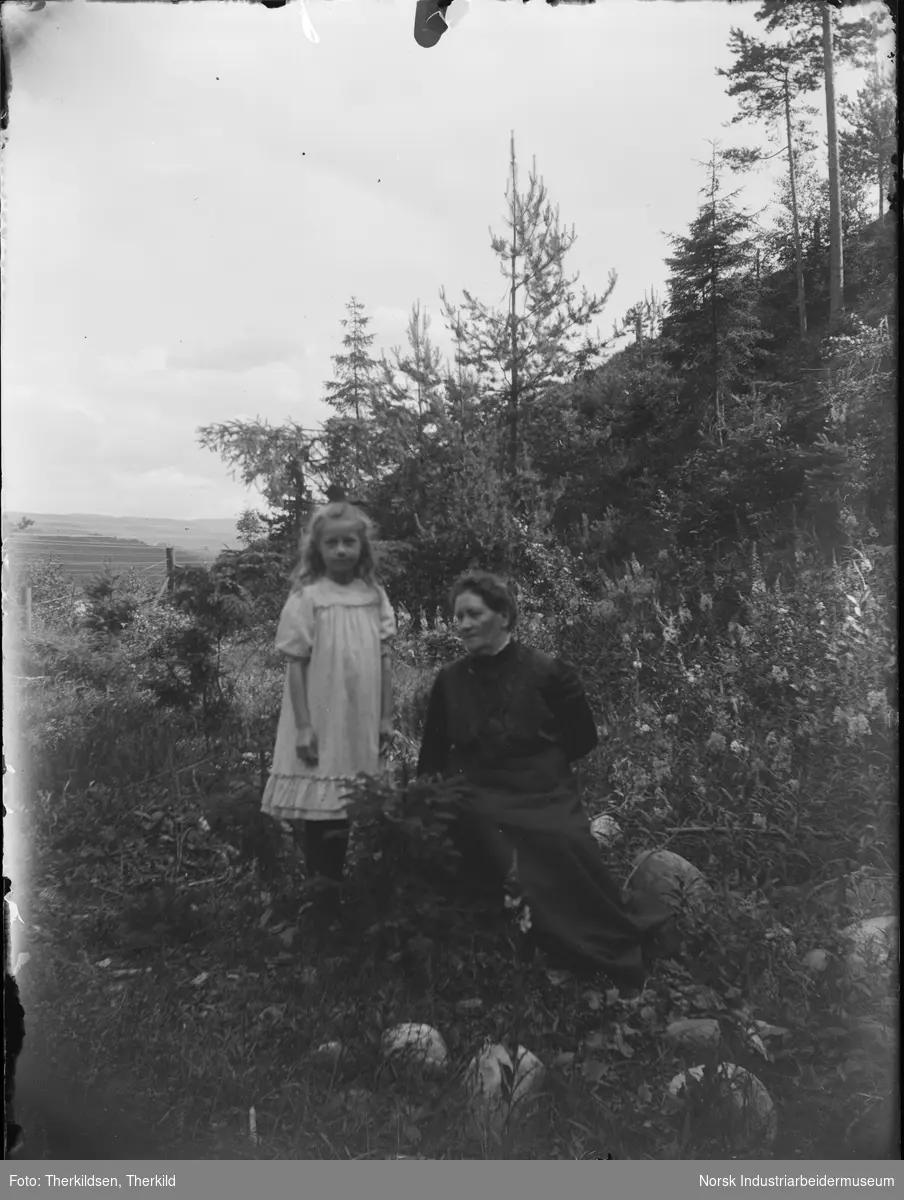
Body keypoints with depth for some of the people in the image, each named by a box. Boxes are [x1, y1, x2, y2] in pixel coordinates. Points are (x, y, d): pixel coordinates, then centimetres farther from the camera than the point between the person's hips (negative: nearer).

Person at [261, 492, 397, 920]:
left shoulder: (375, 595, 4)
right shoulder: (306, 598, -8)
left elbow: (385, 659, 8)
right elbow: (295, 665, -7)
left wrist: (386, 717, 6)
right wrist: (303, 726, -10)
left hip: (362, 726, 4)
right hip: (321, 726, -4)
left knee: (349, 817, 13)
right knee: (319, 817, 4)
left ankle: (342, 905, 28)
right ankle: (321, 908, 19)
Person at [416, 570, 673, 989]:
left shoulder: (547, 671, -2)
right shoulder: (450, 680, 8)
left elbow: (583, 737, 7)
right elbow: (432, 756, 14)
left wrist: (539, 764, 3)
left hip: (544, 800, -2)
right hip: (482, 804, 2)